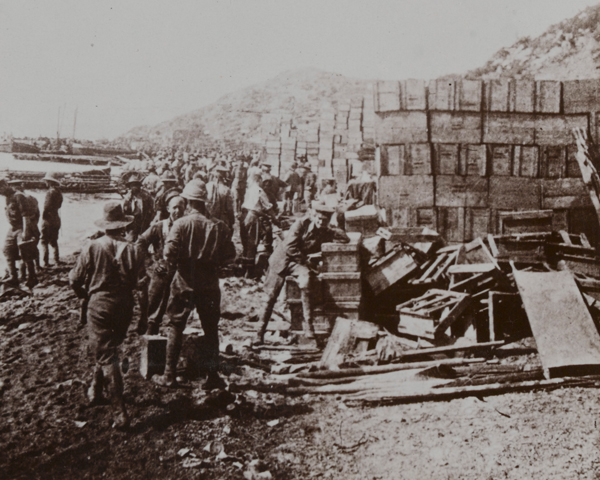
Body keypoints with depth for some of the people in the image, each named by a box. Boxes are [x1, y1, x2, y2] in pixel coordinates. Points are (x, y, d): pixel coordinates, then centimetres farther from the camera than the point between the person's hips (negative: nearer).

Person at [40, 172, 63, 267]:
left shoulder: (51, 192, -17)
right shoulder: (59, 192, 9)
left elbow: (46, 207, -19)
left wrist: (43, 216, -9)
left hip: (48, 220, -8)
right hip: (56, 219, 8)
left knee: (44, 242, -3)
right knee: (54, 241, 19)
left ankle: (45, 262, -5)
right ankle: (57, 260, 23)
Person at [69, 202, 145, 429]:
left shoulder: (92, 248, -10)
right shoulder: (134, 250, -8)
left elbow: (75, 279, -3)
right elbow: (140, 282, -5)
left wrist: (86, 295, 15)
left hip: (99, 305, -2)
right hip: (125, 306, 3)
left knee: (106, 356, 1)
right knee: (109, 349, 24)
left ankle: (120, 413, -3)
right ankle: (96, 389, 39)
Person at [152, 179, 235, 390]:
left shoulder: (181, 224, -12)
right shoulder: (219, 226, -5)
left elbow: (170, 251, -19)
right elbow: (230, 254, -3)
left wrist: (171, 267, 0)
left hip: (184, 283, -2)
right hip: (210, 284, 2)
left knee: (175, 328, 12)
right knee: (211, 329, 13)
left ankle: (169, 375, 17)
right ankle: (213, 376, 16)